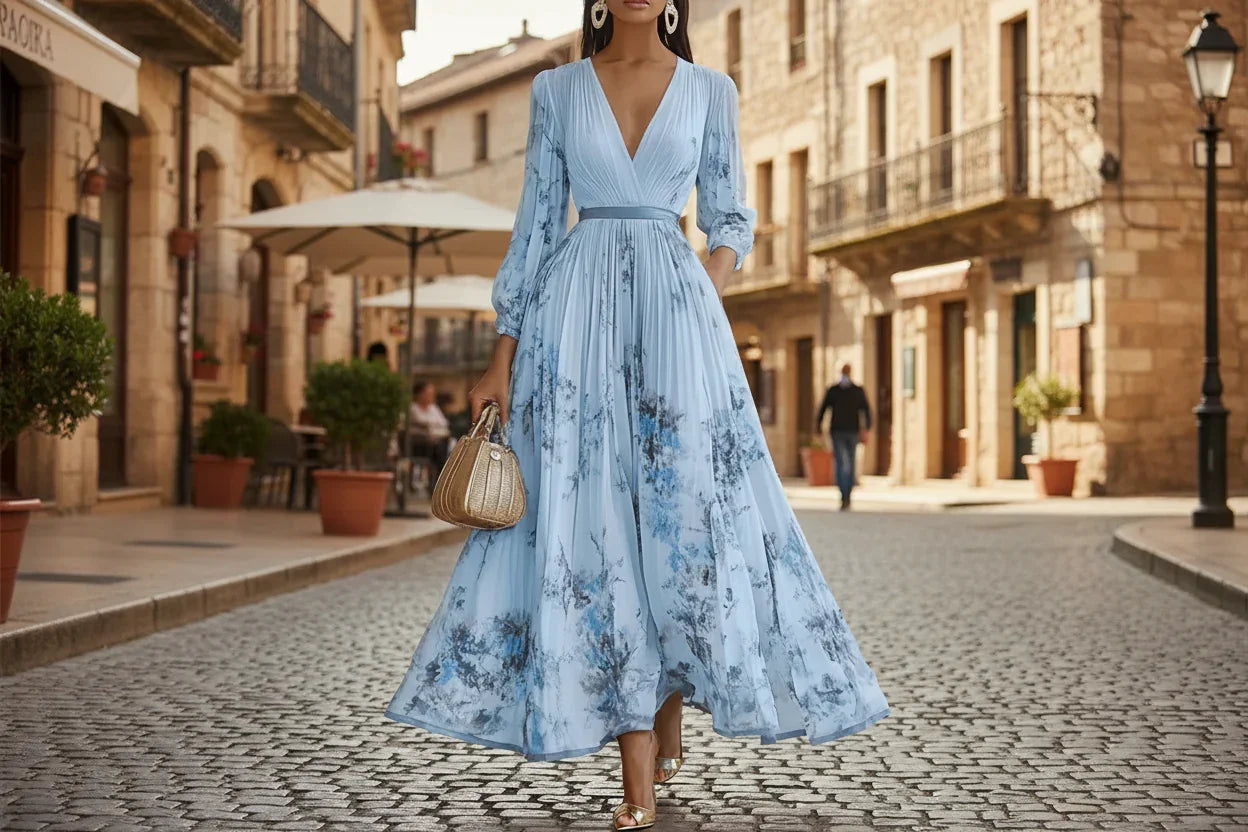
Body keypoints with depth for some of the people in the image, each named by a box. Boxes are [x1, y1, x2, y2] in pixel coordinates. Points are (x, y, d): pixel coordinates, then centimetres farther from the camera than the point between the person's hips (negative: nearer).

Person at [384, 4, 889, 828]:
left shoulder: (711, 91, 10)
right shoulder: (557, 89, 10)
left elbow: (732, 221, 13)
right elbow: (536, 224, 9)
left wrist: (703, 302, -7)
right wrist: (503, 355, 4)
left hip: (674, 305, 0)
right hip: (576, 315, 0)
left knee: (684, 516, -5)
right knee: (594, 525, -6)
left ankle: (669, 716, 20)